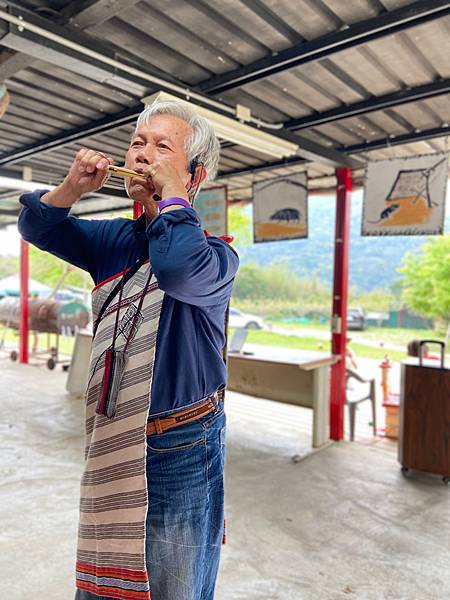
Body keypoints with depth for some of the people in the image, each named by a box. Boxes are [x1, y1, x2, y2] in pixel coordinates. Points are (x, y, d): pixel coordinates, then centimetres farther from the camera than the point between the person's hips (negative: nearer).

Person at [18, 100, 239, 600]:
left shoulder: (214, 253, -13)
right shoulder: (116, 240, 6)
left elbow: (180, 270, -37)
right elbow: (37, 227, 15)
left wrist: (172, 191, -20)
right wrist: (73, 188, -6)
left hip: (179, 450, -5)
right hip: (109, 447, 6)